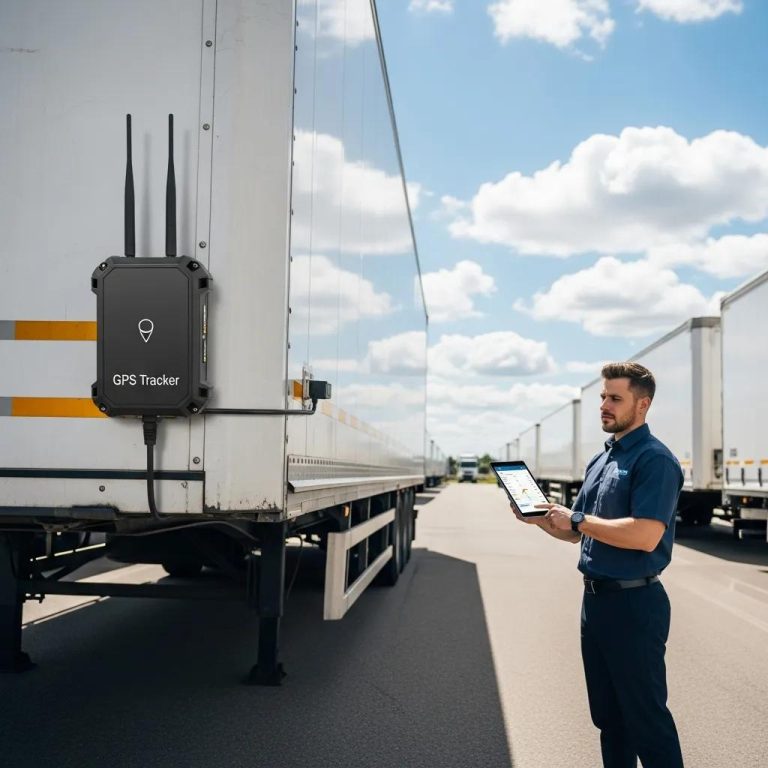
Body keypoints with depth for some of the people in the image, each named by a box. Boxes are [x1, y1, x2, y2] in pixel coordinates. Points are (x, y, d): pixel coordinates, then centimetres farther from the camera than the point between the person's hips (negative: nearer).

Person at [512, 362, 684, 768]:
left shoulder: (654, 459, -14)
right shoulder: (600, 460, 13)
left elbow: (645, 535, -26)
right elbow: (579, 532, 19)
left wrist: (577, 519, -19)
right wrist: (539, 519, 2)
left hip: (634, 602, -9)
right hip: (596, 597, 9)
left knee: (646, 717, 0)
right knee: (608, 715, 17)